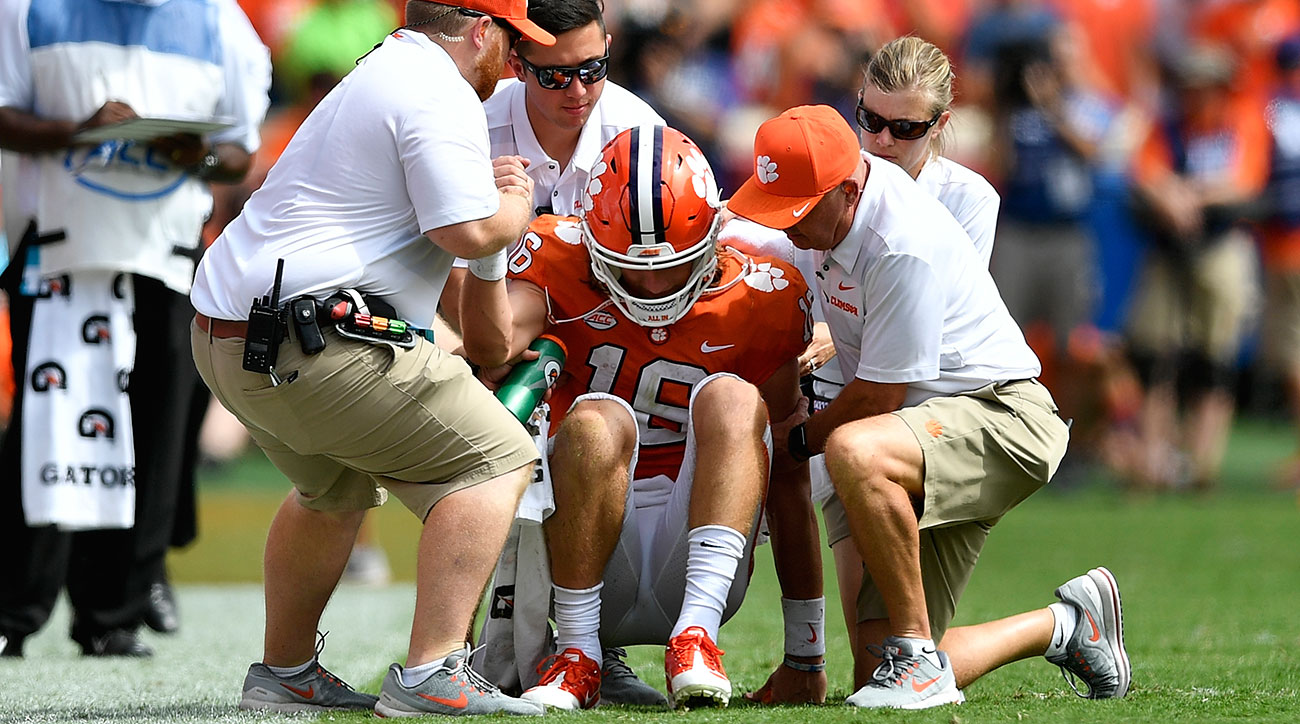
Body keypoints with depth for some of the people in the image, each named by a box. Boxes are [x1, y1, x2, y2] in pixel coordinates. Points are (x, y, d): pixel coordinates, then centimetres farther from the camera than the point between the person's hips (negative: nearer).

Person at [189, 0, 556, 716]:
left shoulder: (377, 72, 21)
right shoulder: (440, 95, -10)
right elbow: (467, 231, -17)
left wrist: (484, 186, 22)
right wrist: (517, 207, 2)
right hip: (312, 342, -10)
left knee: (337, 488, 32)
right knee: (495, 459, -7)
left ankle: (284, 673, 42)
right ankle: (429, 677, -16)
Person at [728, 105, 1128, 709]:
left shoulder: (905, 248, -26)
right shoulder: (825, 205, 1)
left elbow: (879, 399, -18)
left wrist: (798, 438, -1)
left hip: (1001, 416, -9)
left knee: (854, 452, -41)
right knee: (878, 675, 0)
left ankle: (916, 657, -27)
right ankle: (1068, 626, 23)